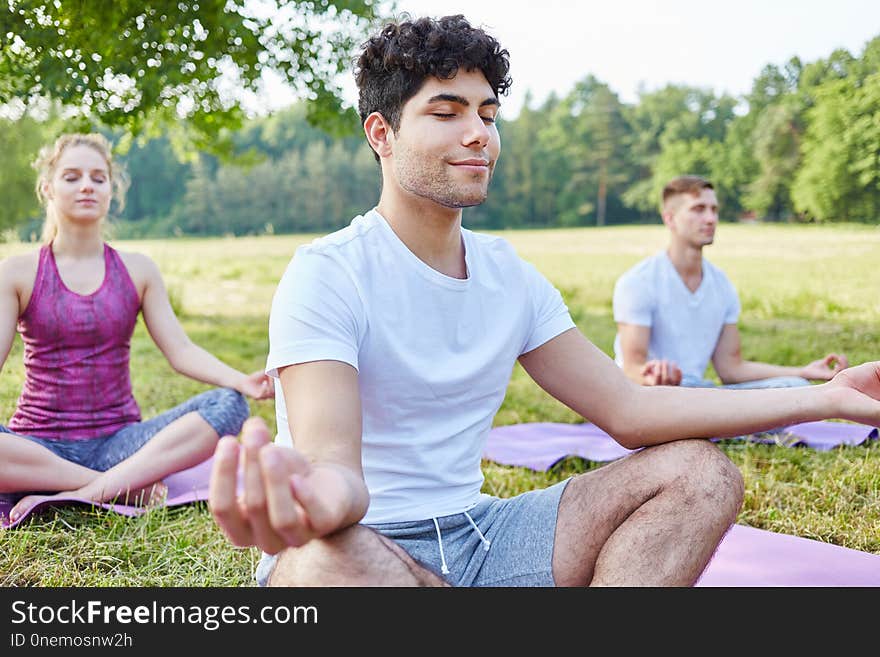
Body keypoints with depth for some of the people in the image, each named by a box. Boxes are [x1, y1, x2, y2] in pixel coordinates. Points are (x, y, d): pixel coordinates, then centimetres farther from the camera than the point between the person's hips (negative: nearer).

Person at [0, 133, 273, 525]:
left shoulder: (138, 271, 10)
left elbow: (181, 351, 2)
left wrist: (242, 381, -18)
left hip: (118, 442, 2)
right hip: (41, 447, -2)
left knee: (228, 405, -23)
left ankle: (85, 493, -28)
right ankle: (126, 487, -24)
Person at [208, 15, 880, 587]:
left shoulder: (509, 275, 8)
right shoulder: (327, 275, -13)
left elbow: (628, 409, 5)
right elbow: (331, 456, -27)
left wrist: (825, 397, 0)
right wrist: (325, 495, -54)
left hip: (472, 533, 7)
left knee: (699, 472, -4)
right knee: (325, 559, -42)